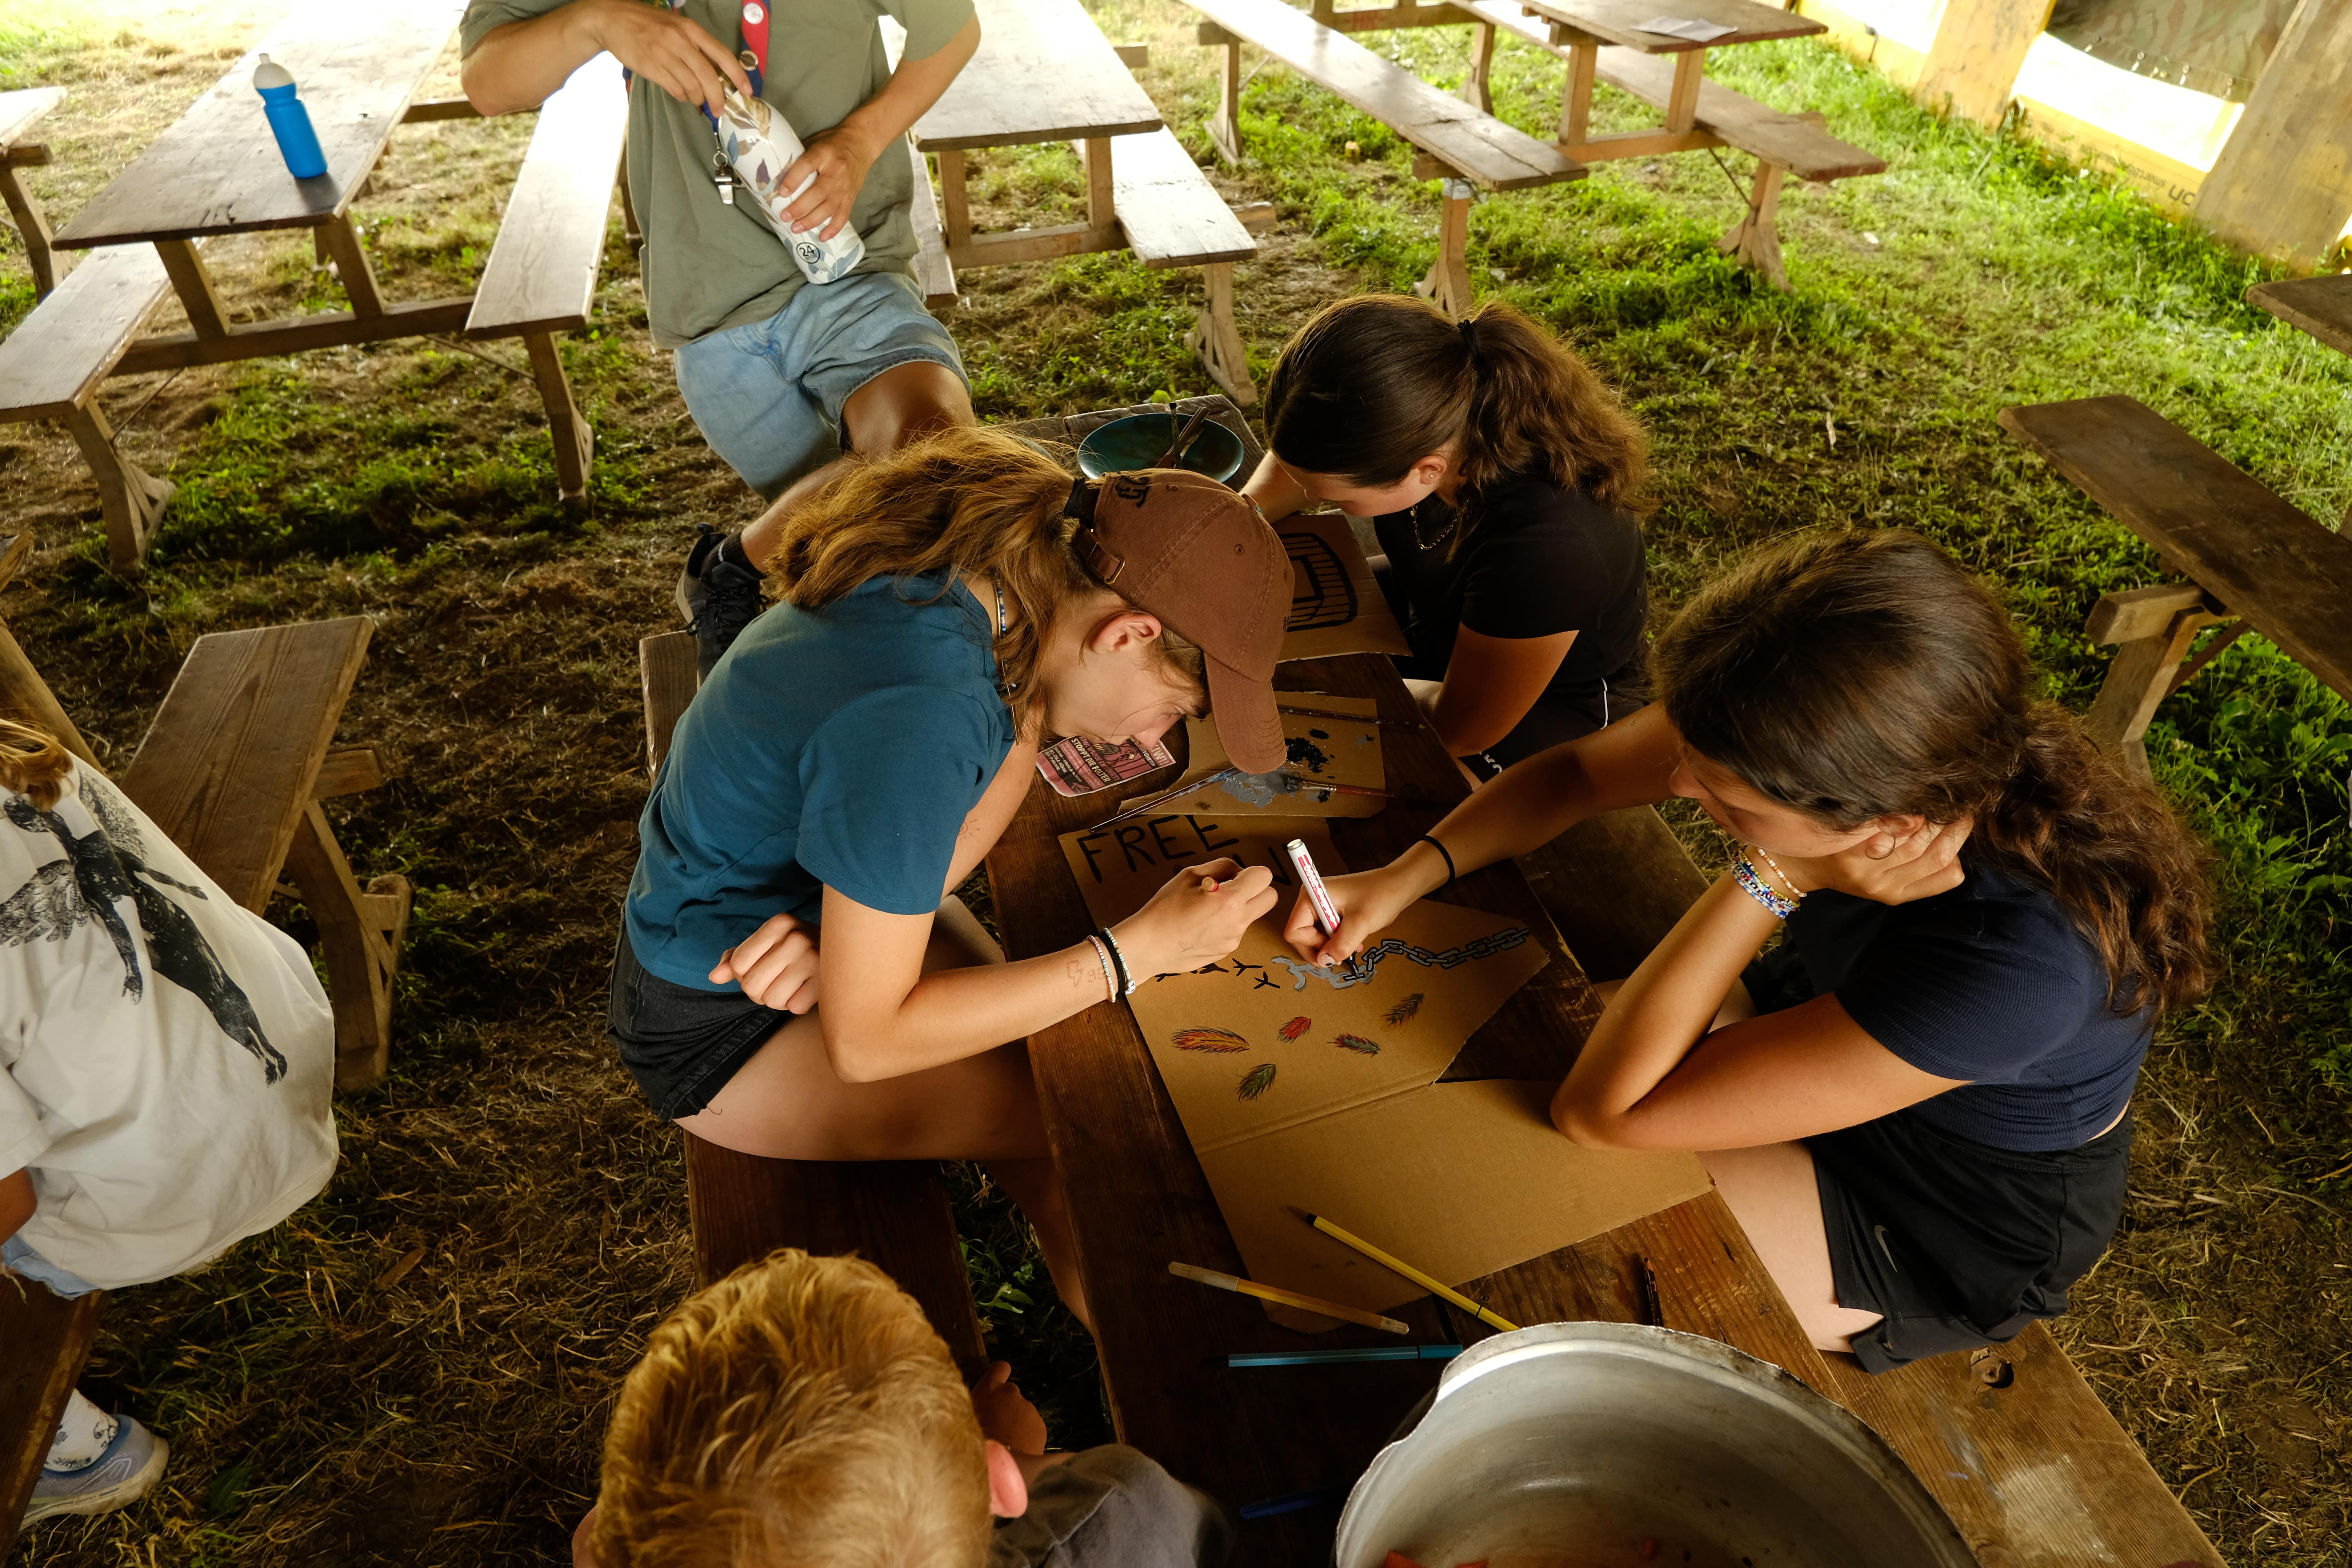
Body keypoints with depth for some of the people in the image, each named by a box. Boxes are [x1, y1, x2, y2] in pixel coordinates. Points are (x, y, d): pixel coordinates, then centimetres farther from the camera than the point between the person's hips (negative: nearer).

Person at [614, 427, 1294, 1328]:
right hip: (715, 1028, -7)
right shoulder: (918, 719, -38)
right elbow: (864, 1040, -29)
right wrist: (1138, 950, -28)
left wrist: (833, 920, -22)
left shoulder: (988, 568, -13)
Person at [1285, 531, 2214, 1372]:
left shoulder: (2016, 966, -43)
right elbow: (1576, 775, -9)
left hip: (1955, 1227, -5)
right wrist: (1401, 880, -18)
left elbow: (1602, 1110, -38)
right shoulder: (1833, 729, -27)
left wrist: (1772, 876, -41)